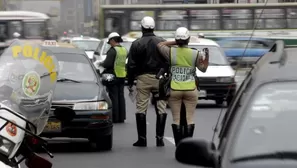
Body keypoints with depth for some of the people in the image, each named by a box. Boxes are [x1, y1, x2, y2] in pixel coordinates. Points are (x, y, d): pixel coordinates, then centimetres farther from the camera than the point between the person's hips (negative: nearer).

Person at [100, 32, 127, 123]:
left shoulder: (113, 50, -16)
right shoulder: (124, 50, 9)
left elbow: (107, 63, -21)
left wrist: (101, 64, 0)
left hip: (113, 76, -8)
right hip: (122, 76, 8)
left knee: (113, 97, -3)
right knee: (121, 96, 12)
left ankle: (115, 117, -2)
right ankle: (121, 117, 14)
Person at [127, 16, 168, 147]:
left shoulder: (136, 44, -1)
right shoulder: (162, 43, 3)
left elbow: (131, 65, 0)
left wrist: (130, 82, 7)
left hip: (143, 78, -1)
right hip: (159, 78, 1)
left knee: (141, 109, 4)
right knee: (161, 109, 4)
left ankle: (142, 139, 2)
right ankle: (159, 138, 0)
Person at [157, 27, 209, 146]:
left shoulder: (171, 52, -6)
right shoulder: (196, 54, -5)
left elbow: (160, 45, 13)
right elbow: (203, 69, 4)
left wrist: (174, 42, 7)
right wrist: (206, 57, 0)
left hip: (174, 90, 0)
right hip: (191, 90, 0)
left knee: (176, 118, 4)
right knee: (190, 118, 4)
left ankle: (178, 144, 2)